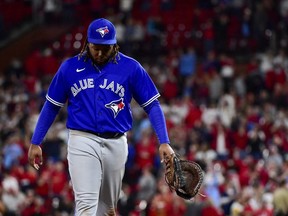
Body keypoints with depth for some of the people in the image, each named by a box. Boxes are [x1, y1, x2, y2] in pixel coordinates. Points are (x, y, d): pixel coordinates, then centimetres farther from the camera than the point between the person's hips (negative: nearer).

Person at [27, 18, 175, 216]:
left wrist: (164, 142, -9)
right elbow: (51, 106, 12)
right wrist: (35, 143, 10)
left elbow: (152, 105, 1)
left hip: (116, 144, 1)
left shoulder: (131, 68, 0)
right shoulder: (69, 67, 3)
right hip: (82, 141, -1)